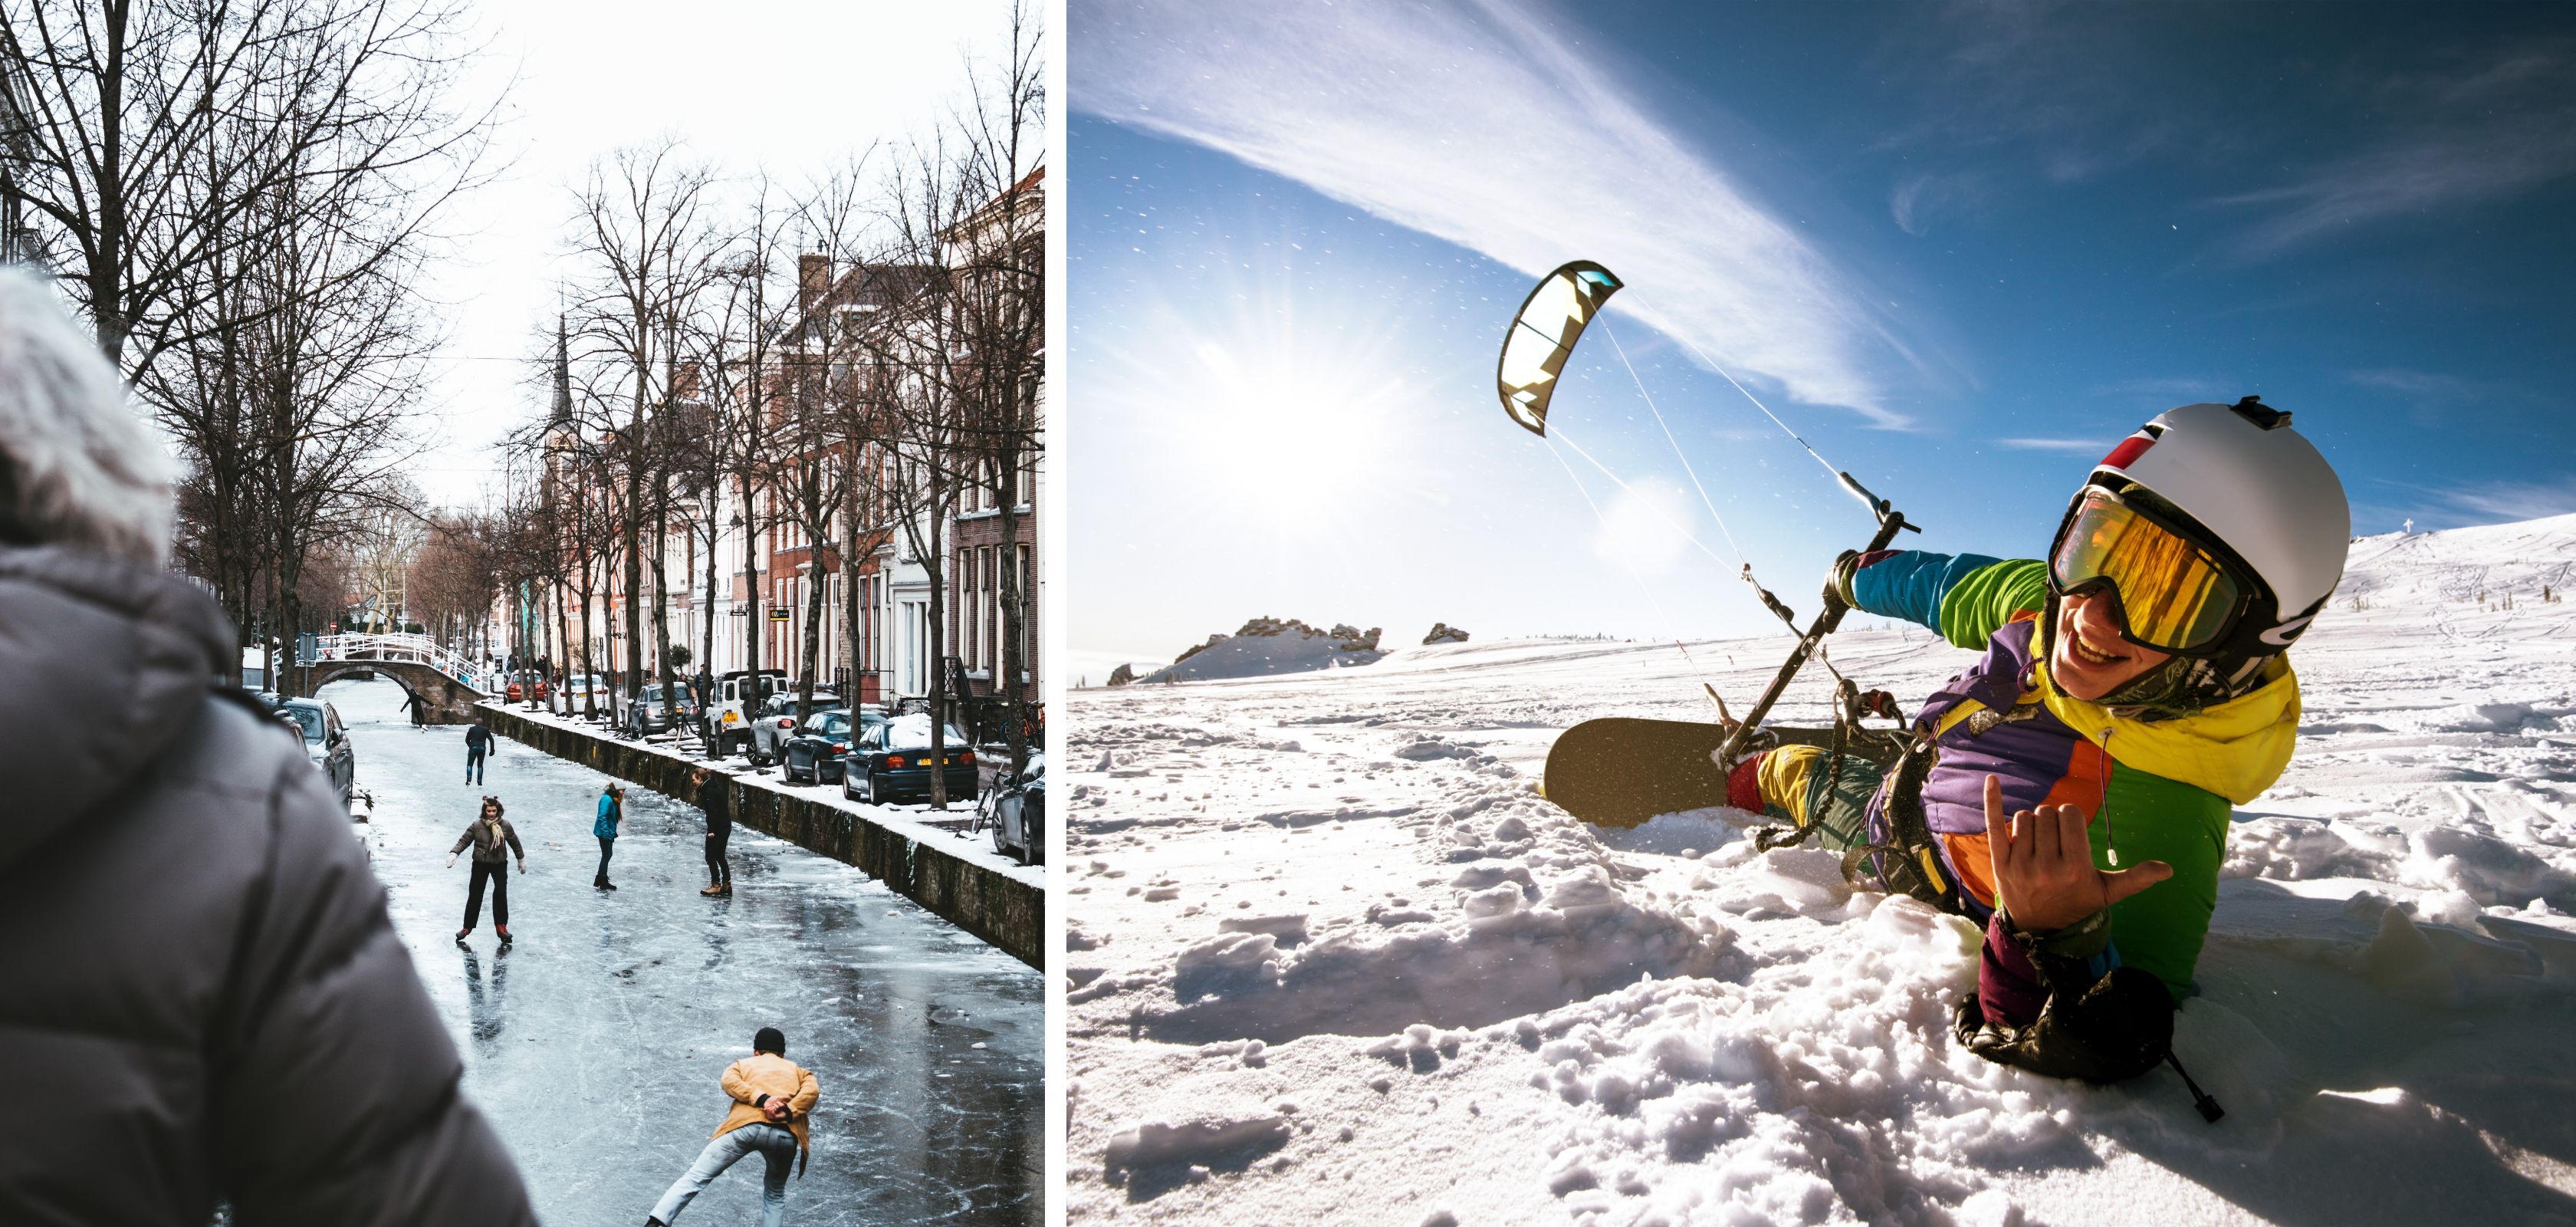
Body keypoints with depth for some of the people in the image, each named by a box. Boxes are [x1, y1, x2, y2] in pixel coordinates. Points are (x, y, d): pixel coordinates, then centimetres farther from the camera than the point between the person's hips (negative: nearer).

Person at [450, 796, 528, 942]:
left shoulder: (505, 825, -6)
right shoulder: (476, 825, -9)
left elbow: (515, 843, 6)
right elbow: (463, 841, -8)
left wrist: (522, 859, 15)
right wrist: (453, 854, -25)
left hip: (500, 864, 0)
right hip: (480, 864, 0)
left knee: (501, 892, -16)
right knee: (475, 895, 6)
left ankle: (501, 925, -6)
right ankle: (468, 926, 21)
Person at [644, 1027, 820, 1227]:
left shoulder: (743, 1064, 30)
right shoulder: (798, 1070, 32)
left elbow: (728, 1081, 6)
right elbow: (812, 1090, 9)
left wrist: (762, 1099, -3)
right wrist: (788, 1113, -2)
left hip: (746, 1125, -1)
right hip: (785, 1135, 1)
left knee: (696, 1176, -1)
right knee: (775, 1195, 22)